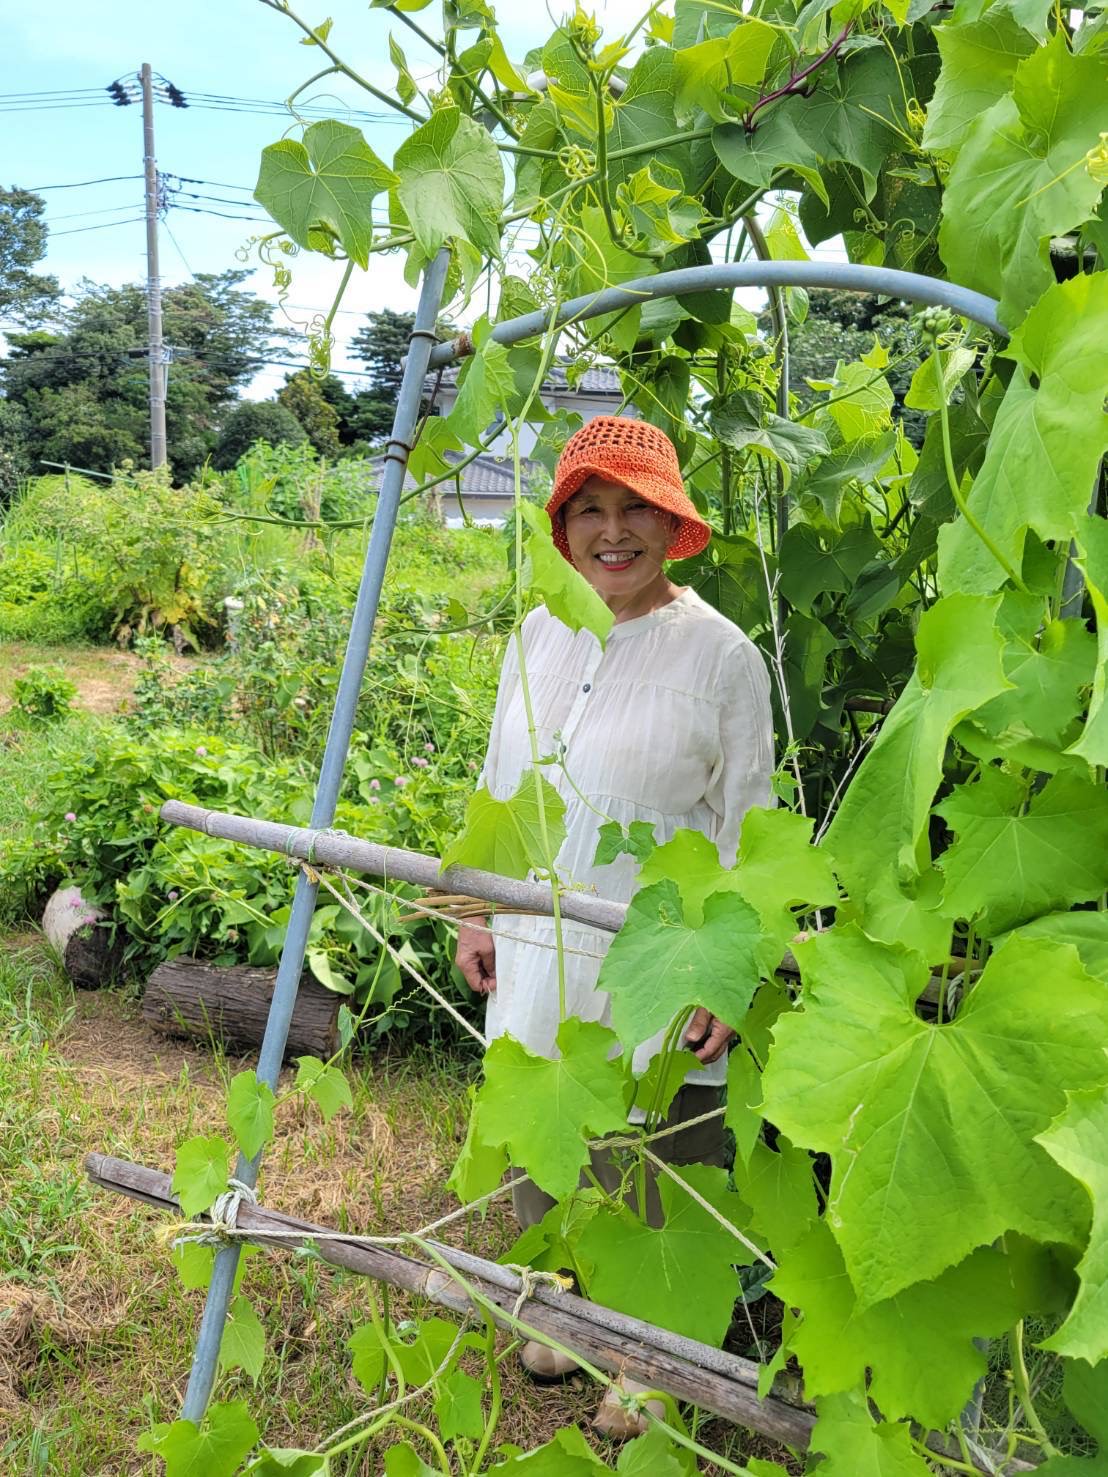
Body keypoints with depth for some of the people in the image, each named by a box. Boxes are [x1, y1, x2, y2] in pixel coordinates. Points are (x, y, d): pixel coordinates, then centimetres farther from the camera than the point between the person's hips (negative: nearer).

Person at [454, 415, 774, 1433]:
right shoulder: (538, 633, 3)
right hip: (535, 960, 5)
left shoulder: (721, 654, -12)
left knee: (645, 1168, 8)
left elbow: (743, 831, -8)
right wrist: (479, 914, 12)